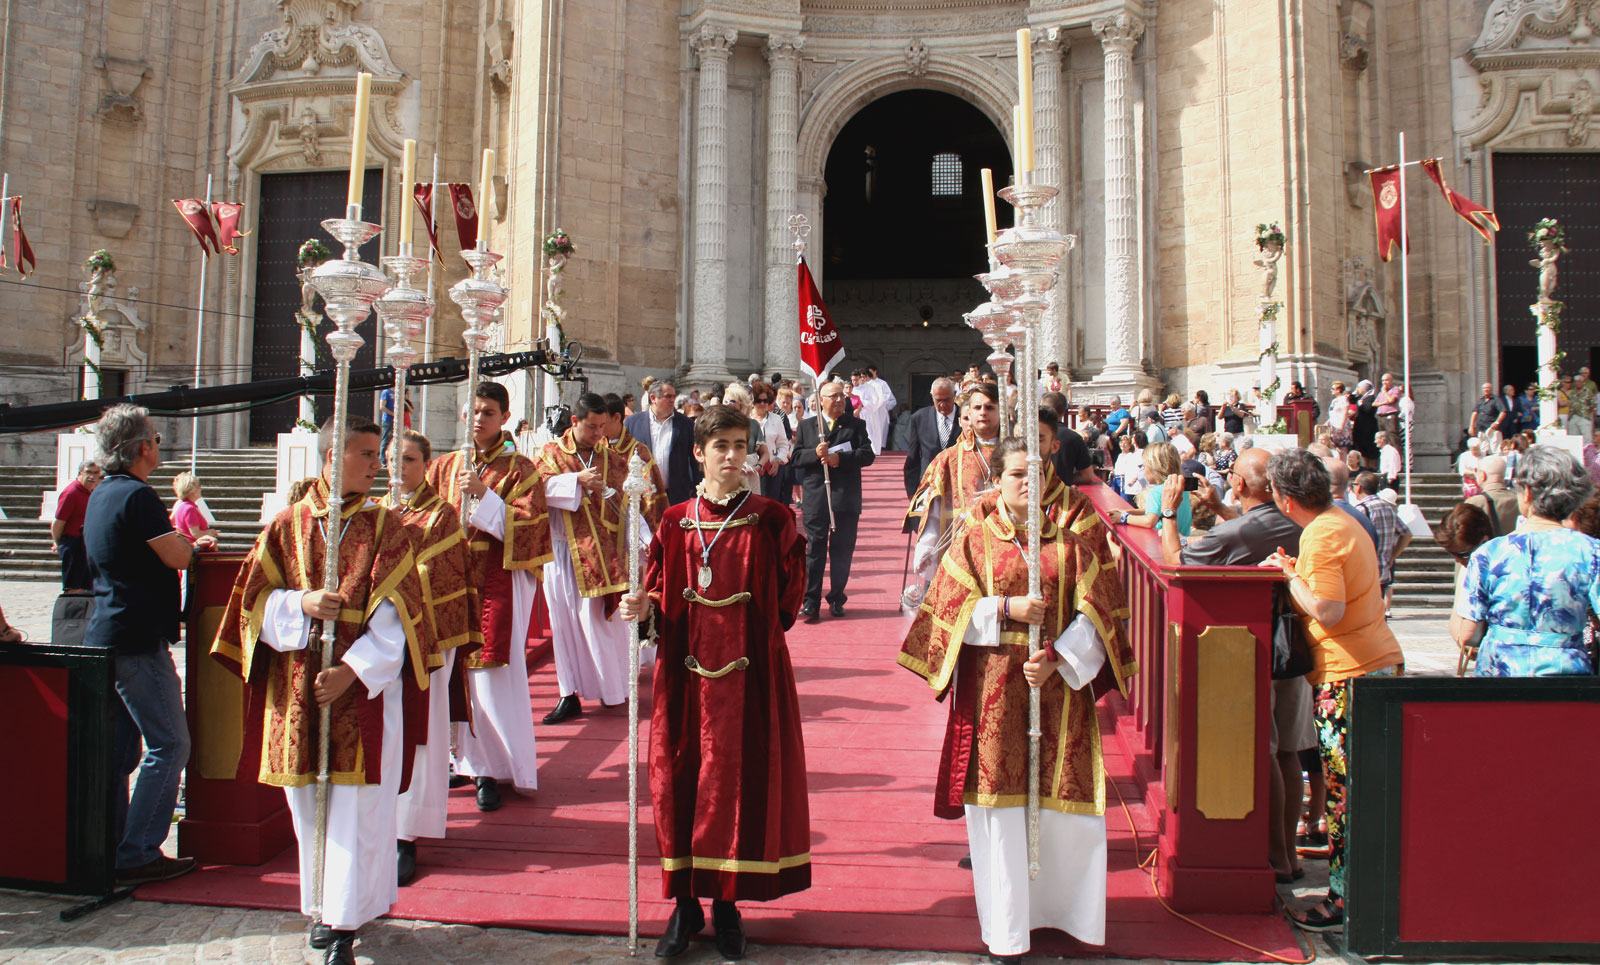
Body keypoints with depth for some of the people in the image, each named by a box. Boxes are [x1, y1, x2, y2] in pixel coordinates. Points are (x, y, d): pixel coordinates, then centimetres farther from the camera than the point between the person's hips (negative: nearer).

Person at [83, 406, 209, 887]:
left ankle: (111, 849, 19)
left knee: (119, 750, 13)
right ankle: (137, 855, -4)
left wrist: (188, 545, 19)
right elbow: (177, 557, -17)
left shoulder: (100, 495, 16)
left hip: (103, 635, 10)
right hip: (138, 641, -10)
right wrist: (190, 544, 4)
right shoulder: (137, 496, -15)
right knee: (168, 745, -5)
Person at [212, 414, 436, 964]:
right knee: (308, 803, 11)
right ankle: (327, 904, 27)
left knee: (358, 806, -3)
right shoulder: (288, 525, 5)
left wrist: (354, 669, -17)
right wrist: (301, 603, -15)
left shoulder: (385, 528, 0)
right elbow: (256, 601, 5)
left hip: (365, 687, -2)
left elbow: (396, 614, -6)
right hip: (299, 689, 3)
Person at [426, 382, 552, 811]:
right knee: (458, 672, 5)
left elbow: (529, 526, -10)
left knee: (494, 677, -5)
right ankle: (467, 760, 17)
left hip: (499, 584, -4)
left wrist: (484, 495, -18)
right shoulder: (446, 466, 12)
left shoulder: (519, 469, 0)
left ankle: (493, 769, 4)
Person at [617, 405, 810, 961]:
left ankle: (728, 905, 19)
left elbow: (789, 593, 5)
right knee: (679, 779, 4)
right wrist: (644, 610, -12)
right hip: (687, 671, 1)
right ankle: (685, 903, 19)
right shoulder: (676, 524, 6)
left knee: (741, 778, 3)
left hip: (749, 670, -1)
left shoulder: (769, 519, 2)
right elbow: (658, 598, 4)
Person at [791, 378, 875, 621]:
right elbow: (796, 458, 4)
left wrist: (840, 458, -17)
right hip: (816, 498, 0)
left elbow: (868, 455, -4)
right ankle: (811, 602, 1)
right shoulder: (806, 426, 10)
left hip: (846, 499, 0)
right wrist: (815, 453, -15)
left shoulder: (857, 425, 7)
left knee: (842, 551, 6)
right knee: (815, 550, -1)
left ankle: (837, 599, 17)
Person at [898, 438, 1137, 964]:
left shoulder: (1069, 544, 7)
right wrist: (1007, 609, -14)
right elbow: (950, 606, -1)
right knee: (1001, 800, 0)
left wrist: (1057, 659, -12)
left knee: (1063, 798, 2)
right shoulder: (973, 541, 5)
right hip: (994, 688, -1)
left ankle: (1055, 902, 25)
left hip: (1060, 684, 2)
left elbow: (1095, 611, 2)